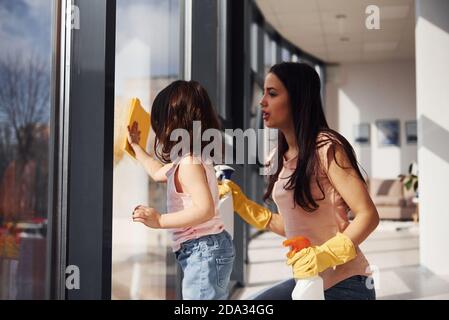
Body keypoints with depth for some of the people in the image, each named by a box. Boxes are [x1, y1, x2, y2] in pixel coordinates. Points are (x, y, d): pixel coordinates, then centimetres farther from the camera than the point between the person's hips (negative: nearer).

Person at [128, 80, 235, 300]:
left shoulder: (189, 163, -17)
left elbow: (205, 209, -29)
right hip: (203, 251, 11)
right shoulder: (188, 159, 16)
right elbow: (159, 173, 36)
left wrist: (160, 220, -27)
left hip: (203, 251, -11)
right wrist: (136, 147, 45)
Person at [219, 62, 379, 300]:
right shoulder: (283, 157, 8)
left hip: (344, 284, -7)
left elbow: (368, 216, -18)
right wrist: (242, 204, 9)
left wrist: (325, 255, -30)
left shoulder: (326, 147, -16)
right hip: (306, 281, 8)